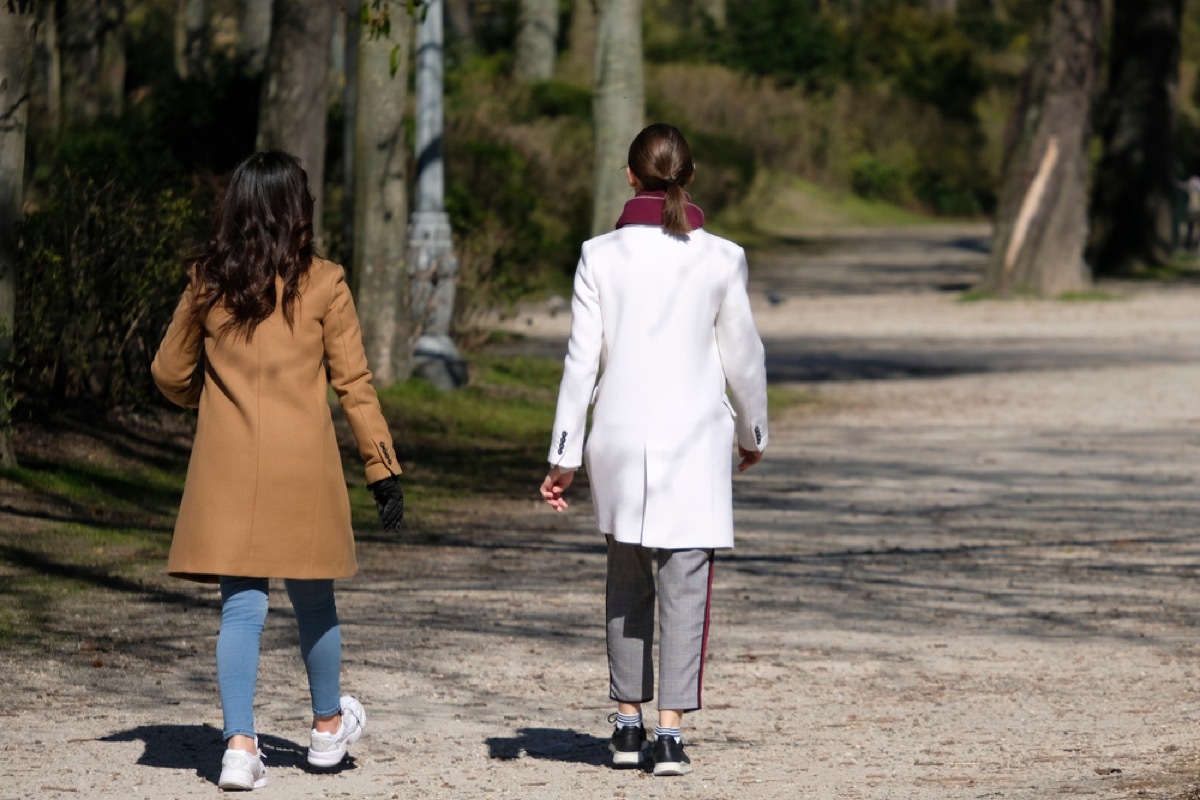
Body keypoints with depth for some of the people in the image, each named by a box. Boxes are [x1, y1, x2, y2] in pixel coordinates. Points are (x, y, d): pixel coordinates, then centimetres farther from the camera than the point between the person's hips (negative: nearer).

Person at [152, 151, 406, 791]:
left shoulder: (207, 283, 1)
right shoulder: (322, 284, -5)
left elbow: (170, 374, 11)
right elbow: (353, 383, -4)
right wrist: (383, 469, 1)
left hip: (227, 467, 1)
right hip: (304, 465, -1)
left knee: (241, 605, 2)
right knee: (312, 598, 15)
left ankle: (239, 744, -9)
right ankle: (327, 726, 33)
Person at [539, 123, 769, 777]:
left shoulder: (600, 256, -3)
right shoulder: (719, 259, -4)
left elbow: (582, 359, -2)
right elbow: (742, 356, 4)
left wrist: (564, 454, 2)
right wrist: (752, 432, 20)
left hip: (619, 436, 2)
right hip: (694, 437, -2)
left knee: (626, 583, 17)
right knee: (685, 583, 1)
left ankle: (627, 722, 20)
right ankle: (669, 730, -6)